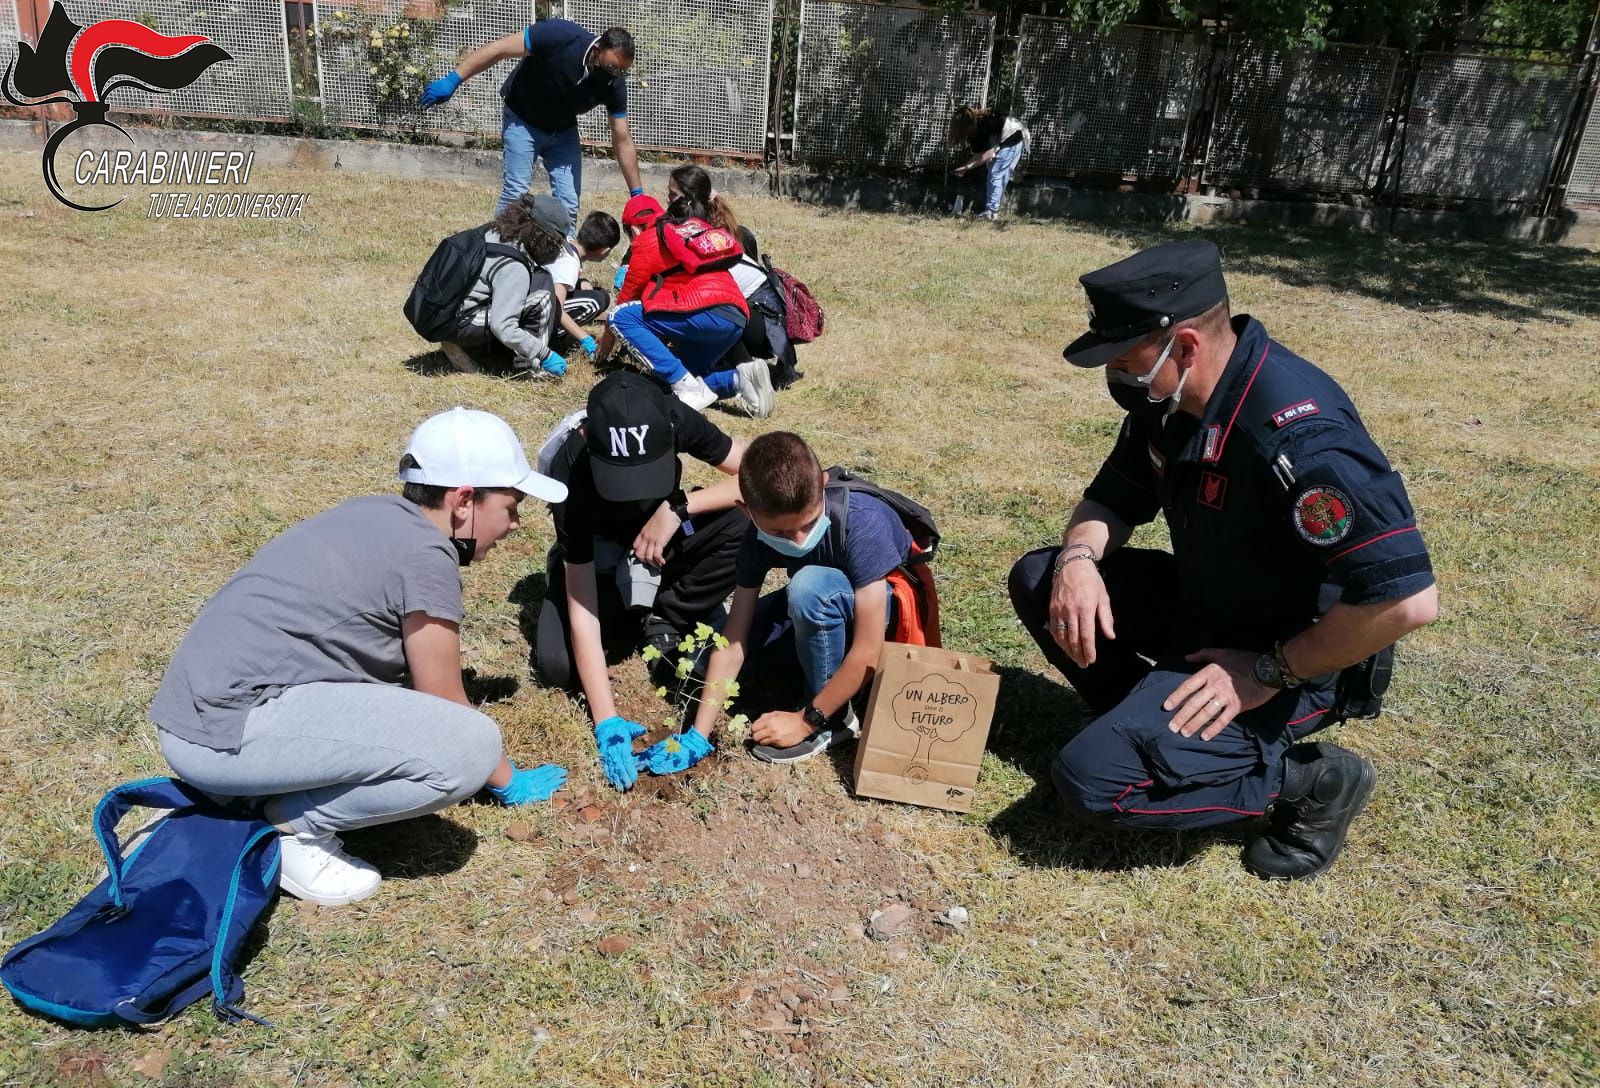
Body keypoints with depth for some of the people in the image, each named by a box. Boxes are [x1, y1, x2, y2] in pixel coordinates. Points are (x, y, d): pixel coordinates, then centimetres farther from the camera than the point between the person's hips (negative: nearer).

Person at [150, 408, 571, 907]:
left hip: (200, 706, 10)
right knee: (471, 746, -19)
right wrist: (509, 782, 13)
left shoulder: (380, 515, 12)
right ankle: (296, 822, -3)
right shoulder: (425, 554, -14)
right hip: (227, 728, -10)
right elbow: (446, 709, -4)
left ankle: (274, 792, 12)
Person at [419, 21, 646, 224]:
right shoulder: (561, 37, -33)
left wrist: (637, 193, -13)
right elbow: (498, 48, -26)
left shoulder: (615, 84, -22)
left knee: (569, 204, -4)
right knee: (516, 193, -12)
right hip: (522, 121, -3)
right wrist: (452, 80, -28)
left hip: (563, 131, 3)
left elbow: (623, 141, -13)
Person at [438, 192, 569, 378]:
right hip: (459, 326, -9)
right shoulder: (514, 267, -22)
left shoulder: (493, 233, 3)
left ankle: (476, 355, 16)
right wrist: (545, 354, -19)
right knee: (542, 284, -13)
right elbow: (502, 327, -27)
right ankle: (529, 365, -9)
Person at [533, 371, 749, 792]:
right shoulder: (569, 474, -35)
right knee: (556, 664, -24)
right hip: (594, 552, -1)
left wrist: (679, 507, -38)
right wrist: (607, 722, -38)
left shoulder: (672, 420, -31)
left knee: (745, 524, -29)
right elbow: (581, 609, -33)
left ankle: (667, 619, -7)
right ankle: (635, 617, 5)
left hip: (660, 541, 2)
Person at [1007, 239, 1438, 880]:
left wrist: (1268, 673, -24)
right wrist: (1079, 557, -15)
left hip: (1294, 658, -8)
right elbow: (1113, 499, 8)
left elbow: (1407, 599, -35)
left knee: (1093, 779, -21)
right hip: (1202, 607, 8)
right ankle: (1147, 720, 7)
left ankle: (1310, 779, -2)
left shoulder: (1297, 435, -33)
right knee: (1038, 579, 0)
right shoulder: (1166, 398, -6)